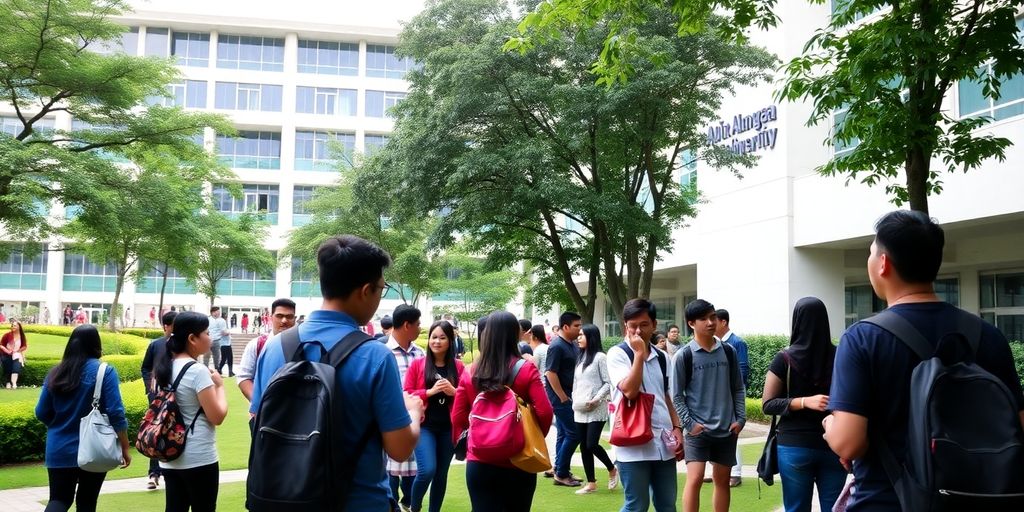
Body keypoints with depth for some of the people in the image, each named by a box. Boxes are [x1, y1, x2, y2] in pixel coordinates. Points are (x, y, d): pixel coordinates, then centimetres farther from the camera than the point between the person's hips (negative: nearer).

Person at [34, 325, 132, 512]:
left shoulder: (56, 373, 2)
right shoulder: (105, 372, -11)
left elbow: (42, 413, 7)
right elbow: (115, 414, -14)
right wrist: (125, 448, -6)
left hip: (59, 450, 3)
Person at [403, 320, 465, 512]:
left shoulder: (458, 366, 3)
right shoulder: (417, 364, -1)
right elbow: (407, 396, -3)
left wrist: (453, 392, -14)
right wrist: (430, 391, -17)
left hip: (449, 428, 3)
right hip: (424, 426, -2)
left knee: (441, 474, 10)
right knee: (427, 470, -16)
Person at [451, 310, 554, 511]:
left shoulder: (469, 373, -1)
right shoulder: (526, 369, -8)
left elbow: (457, 418, 2)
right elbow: (545, 413, -12)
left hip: (479, 463, 1)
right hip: (518, 463, -1)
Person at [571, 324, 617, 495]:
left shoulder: (600, 357, -7)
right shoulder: (581, 358, 15)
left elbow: (609, 383, -10)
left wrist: (596, 399, -17)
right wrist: (574, 399, 5)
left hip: (596, 410, -7)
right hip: (580, 410, 7)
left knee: (592, 444, -11)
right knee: (584, 446, 6)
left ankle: (612, 470, 15)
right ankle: (591, 483, 14)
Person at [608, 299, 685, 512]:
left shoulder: (662, 357, 11)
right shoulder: (617, 354, -6)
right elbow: (629, 391, -20)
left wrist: (677, 428, 7)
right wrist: (639, 353, -16)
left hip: (663, 443, 6)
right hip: (634, 445, -6)